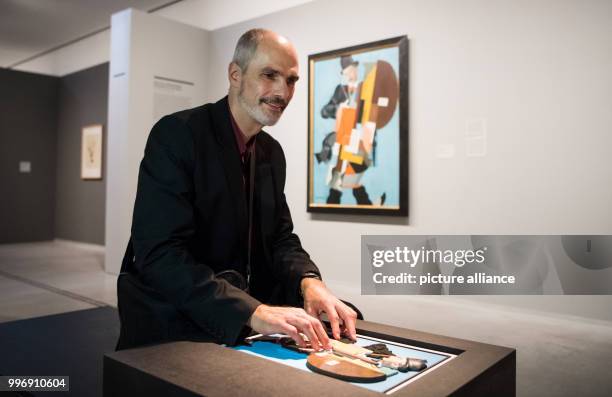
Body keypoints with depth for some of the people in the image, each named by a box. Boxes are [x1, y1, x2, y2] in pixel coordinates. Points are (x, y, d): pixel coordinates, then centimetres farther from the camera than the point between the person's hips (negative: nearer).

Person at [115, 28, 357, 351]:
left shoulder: (273, 152, 7)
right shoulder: (176, 134, -16)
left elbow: (280, 237, 7)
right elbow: (159, 254, -24)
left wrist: (308, 280, -15)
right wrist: (253, 311, -33)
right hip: (172, 329, -6)